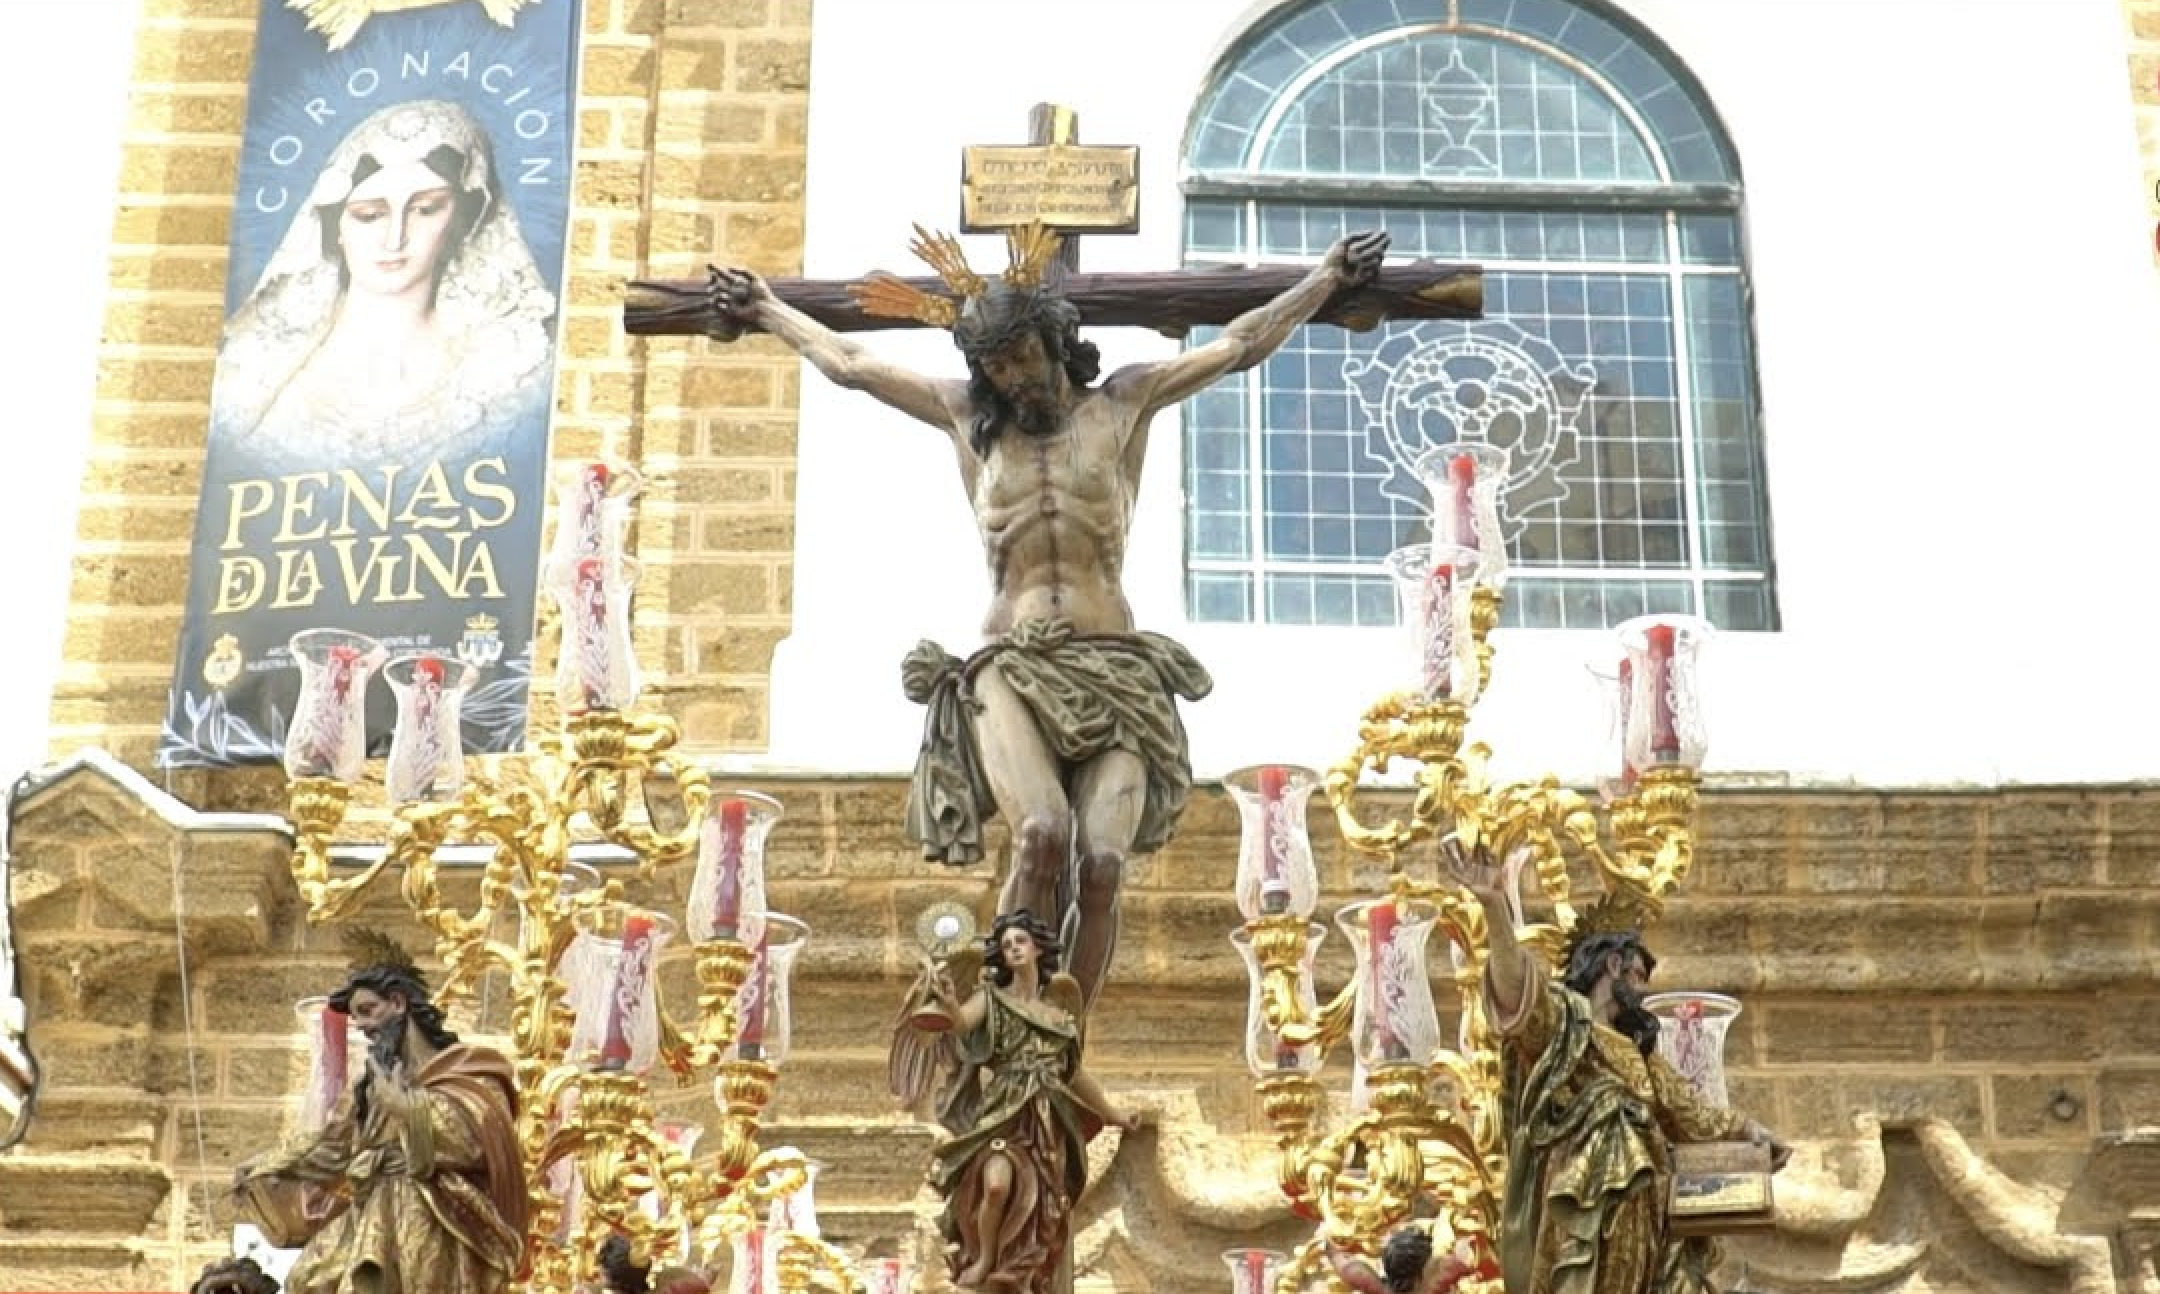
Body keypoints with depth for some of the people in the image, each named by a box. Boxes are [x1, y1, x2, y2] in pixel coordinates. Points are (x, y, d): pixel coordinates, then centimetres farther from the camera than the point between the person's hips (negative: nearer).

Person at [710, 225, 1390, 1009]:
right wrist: (765, 310, 37)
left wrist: (1328, 278, 25)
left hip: (1111, 669, 0)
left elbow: (1239, 347, 22)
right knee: (1043, 834, -28)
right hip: (1009, 669, 0)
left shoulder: (1122, 404, 15)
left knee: (1103, 859, -21)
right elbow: (848, 364, 29)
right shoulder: (966, 416, 19)